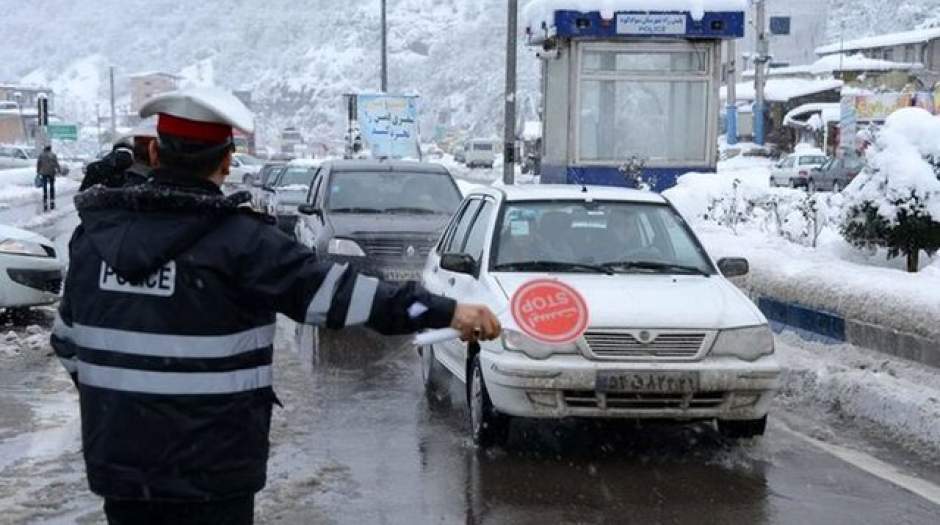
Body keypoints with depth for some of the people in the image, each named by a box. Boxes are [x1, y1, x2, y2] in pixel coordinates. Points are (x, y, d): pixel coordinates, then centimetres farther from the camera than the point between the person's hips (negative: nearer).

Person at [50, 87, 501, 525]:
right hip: (206, 472, -5)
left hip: (114, 461, 5)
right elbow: (332, 291, -18)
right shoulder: (236, 240, -14)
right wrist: (446, 311, -16)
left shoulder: (95, 231, 2)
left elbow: (67, 340, 12)